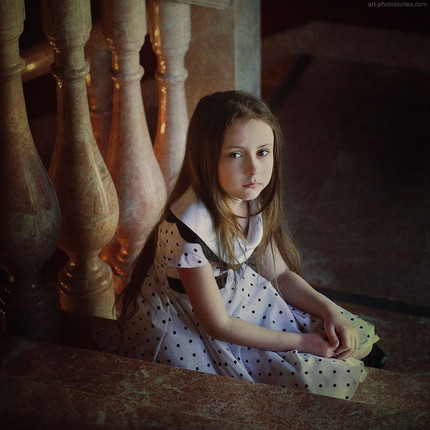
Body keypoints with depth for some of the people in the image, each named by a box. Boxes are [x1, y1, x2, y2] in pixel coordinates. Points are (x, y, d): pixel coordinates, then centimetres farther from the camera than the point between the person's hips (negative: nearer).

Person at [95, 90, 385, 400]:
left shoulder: (252, 198, -10)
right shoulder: (190, 225, -33)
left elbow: (279, 274, 5)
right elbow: (217, 324, -23)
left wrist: (330, 311, -11)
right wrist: (302, 342, -18)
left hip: (239, 292, 7)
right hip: (187, 328, -7)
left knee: (357, 337, 2)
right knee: (318, 381, -16)